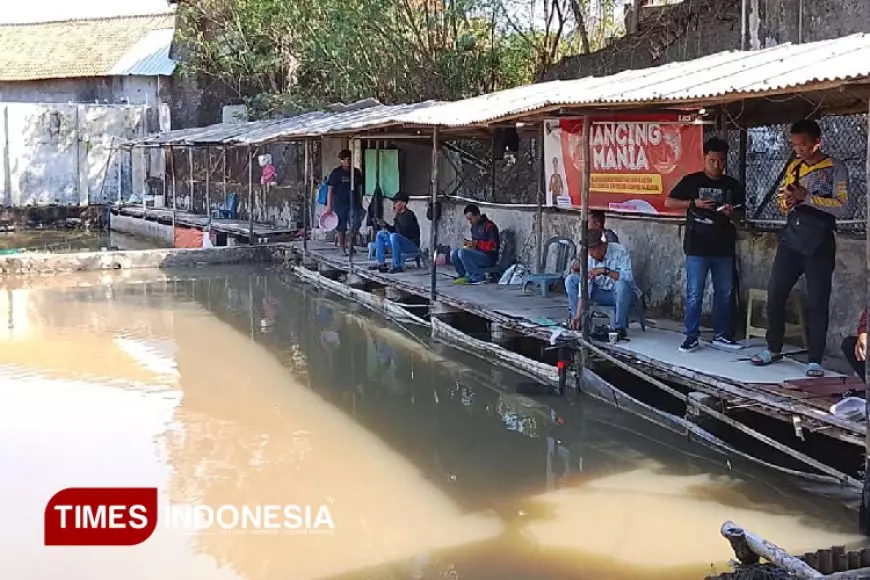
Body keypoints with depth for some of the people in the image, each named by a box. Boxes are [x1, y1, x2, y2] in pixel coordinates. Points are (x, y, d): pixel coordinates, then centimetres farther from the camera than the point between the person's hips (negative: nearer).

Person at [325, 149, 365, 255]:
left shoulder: (356, 172, 10)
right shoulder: (336, 173, -2)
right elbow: (330, 189, -3)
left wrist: (360, 203, 16)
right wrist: (329, 206, -9)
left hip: (353, 203, 3)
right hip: (339, 204, -3)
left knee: (356, 223, -17)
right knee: (341, 228, 3)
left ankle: (350, 243, 2)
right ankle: (343, 248, 15)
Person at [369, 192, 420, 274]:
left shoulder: (409, 215, -18)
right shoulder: (399, 215, 8)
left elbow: (402, 232, -26)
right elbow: (394, 230, 17)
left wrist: (395, 219, -23)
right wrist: (385, 225, 1)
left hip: (413, 245, -10)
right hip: (402, 243, 10)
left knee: (394, 236, -35)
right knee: (380, 234, 10)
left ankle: (398, 266, -29)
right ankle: (381, 263, 5)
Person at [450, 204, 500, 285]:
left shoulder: (489, 226, -13)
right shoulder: (474, 227, 13)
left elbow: (494, 246, -19)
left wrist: (477, 243, -21)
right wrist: (469, 243, 2)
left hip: (489, 258, -9)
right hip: (478, 255, 9)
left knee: (462, 252, -26)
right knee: (454, 253, -4)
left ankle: (479, 277, -20)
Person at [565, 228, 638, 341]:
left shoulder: (620, 251, -23)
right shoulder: (588, 257, -13)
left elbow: (628, 277, -35)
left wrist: (604, 271, -42)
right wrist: (578, 315, -25)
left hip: (625, 294, -4)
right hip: (602, 292, 4)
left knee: (621, 284, -40)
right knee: (570, 280, -9)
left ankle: (620, 328, -25)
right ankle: (577, 320, -6)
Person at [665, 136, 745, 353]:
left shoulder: (733, 185, 9)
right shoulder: (692, 180, 0)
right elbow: (668, 202, 0)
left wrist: (732, 213, -9)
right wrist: (694, 203, -13)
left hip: (724, 248, 4)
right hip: (697, 248, -3)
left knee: (725, 292, 9)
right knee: (694, 294, -3)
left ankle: (722, 334, 20)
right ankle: (692, 337, 4)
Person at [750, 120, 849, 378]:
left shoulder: (836, 168, -2)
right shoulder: (793, 167, 13)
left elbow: (840, 206, -12)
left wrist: (806, 196, -20)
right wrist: (785, 202, -5)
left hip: (819, 244, -5)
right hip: (790, 240, 5)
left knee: (817, 303, -2)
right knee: (775, 295, 4)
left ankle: (814, 360, 5)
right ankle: (774, 348, 20)